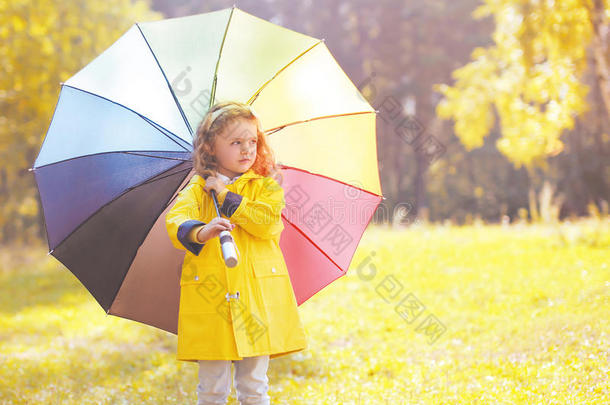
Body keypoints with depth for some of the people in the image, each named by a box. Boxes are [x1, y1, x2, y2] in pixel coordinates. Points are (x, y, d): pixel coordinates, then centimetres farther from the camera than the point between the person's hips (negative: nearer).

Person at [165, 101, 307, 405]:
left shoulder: (266, 185, 8)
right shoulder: (197, 188, 6)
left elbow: (267, 223, -11)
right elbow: (175, 221, -13)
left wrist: (226, 195, -9)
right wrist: (200, 232, -35)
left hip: (257, 297, 0)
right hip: (210, 297, 0)